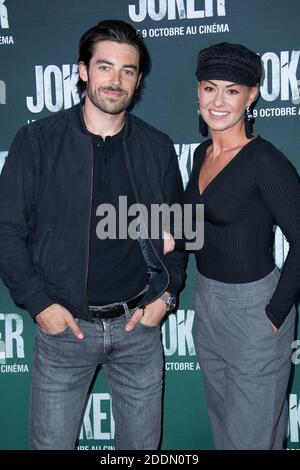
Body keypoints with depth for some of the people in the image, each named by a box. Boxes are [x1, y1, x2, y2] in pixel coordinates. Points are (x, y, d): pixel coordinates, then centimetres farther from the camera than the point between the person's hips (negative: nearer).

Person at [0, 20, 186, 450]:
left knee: (143, 442, 17)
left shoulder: (157, 148, 2)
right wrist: (38, 303, -10)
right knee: (51, 441, 11)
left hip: (139, 323, 2)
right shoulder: (38, 141, -6)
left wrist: (167, 294, 1)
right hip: (63, 324, -2)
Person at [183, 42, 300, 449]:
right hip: (206, 301, 7)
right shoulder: (202, 154, 4)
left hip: (253, 308, -7)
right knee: (222, 421, 24)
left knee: (252, 435, 10)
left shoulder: (265, 160, -20)